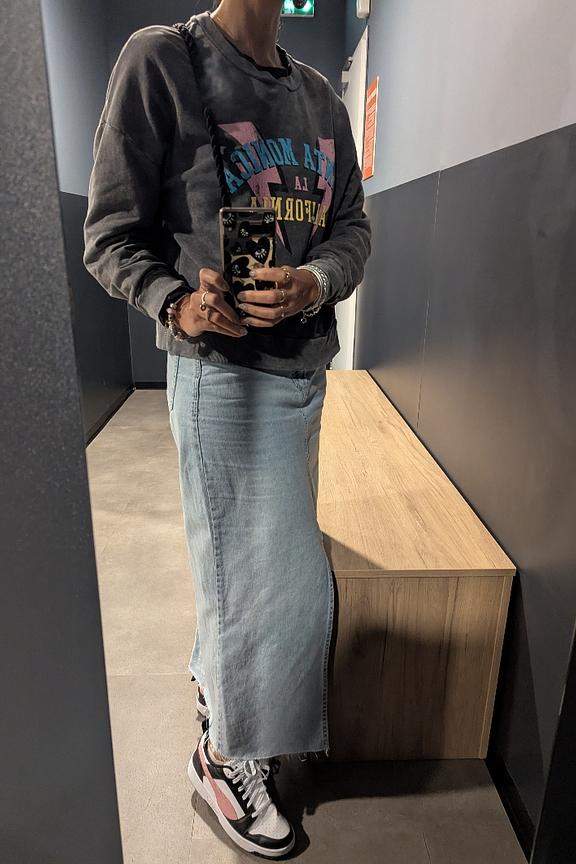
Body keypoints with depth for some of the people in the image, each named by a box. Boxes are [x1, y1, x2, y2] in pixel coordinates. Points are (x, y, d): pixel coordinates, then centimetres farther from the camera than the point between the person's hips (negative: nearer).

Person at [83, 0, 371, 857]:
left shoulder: (322, 96, 16)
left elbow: (353, 225, 12)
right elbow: (110, 236, -4)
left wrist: (317, 283, -11)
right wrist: (174, 303, -23)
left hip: (303, 367, 7)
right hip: (221, 370, -6)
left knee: (251, 555, 18)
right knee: (279, 580, -1)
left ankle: (217, 676, 45)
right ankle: (228, 756, 26)